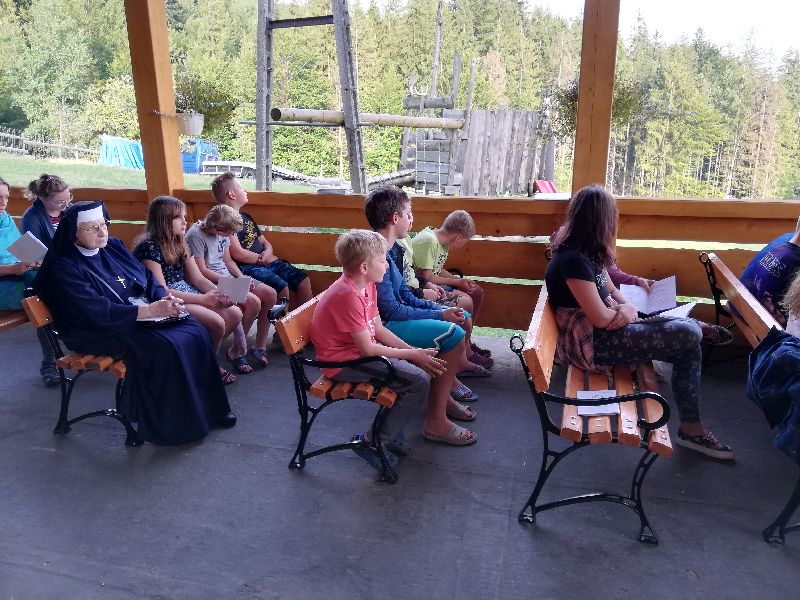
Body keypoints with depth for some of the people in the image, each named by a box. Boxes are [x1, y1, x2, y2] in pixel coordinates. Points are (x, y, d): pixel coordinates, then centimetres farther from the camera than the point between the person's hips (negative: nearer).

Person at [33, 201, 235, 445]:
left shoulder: (113, 246, 9)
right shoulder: (64, 267, -12)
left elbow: (147, 277, 13)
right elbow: (98, 312, -22)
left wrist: (165, 298, -9)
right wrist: (151, 310, -28)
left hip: (144, 314, 7)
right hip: (105, 331, -7)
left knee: (197, 334, -14)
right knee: (166, 347, -29)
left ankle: (208, 409, -2)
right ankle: (177, 424, -14)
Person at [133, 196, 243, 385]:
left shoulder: (179, 244, 11)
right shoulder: (149, 248, -15)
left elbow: (198, 279, 11)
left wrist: (219, 293, -10)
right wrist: (203, 299, -22)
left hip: (187, 296, 9)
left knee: (234, 314, -8)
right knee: (216, 322, -25)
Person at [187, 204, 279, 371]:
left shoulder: (222, 233, 7)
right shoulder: (196, 235, -16)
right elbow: (202, 271, -18)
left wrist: (242, 278, -1)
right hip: (212, 282, -8)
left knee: (270, 294, -6)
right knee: (253, 302, -27)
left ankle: (260, 346, 3)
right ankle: (238, 352, -10)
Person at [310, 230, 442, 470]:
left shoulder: (367, 285, 5)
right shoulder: (348, 295, -25)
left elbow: (378, 330, 8)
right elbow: (367, 348, -24)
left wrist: (414, 351, -2)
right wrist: (412, 354, -15)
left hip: (361, 350, 10)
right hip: (344, 362, -10)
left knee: (424, 363, 10)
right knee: (419, 381, -19)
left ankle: (393, 431, 16)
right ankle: (370, 441, -5)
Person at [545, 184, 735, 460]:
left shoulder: (586, 253, 9)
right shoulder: (573, 260, -23)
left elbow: (612, 290, 15)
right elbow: (602, 318, -22)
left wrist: (628, 308, -8)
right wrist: (623, 311, 0)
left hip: (605, 330, 10)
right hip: (592, 343, -10)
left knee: (687, 348, 4)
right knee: (687, 336, -10)